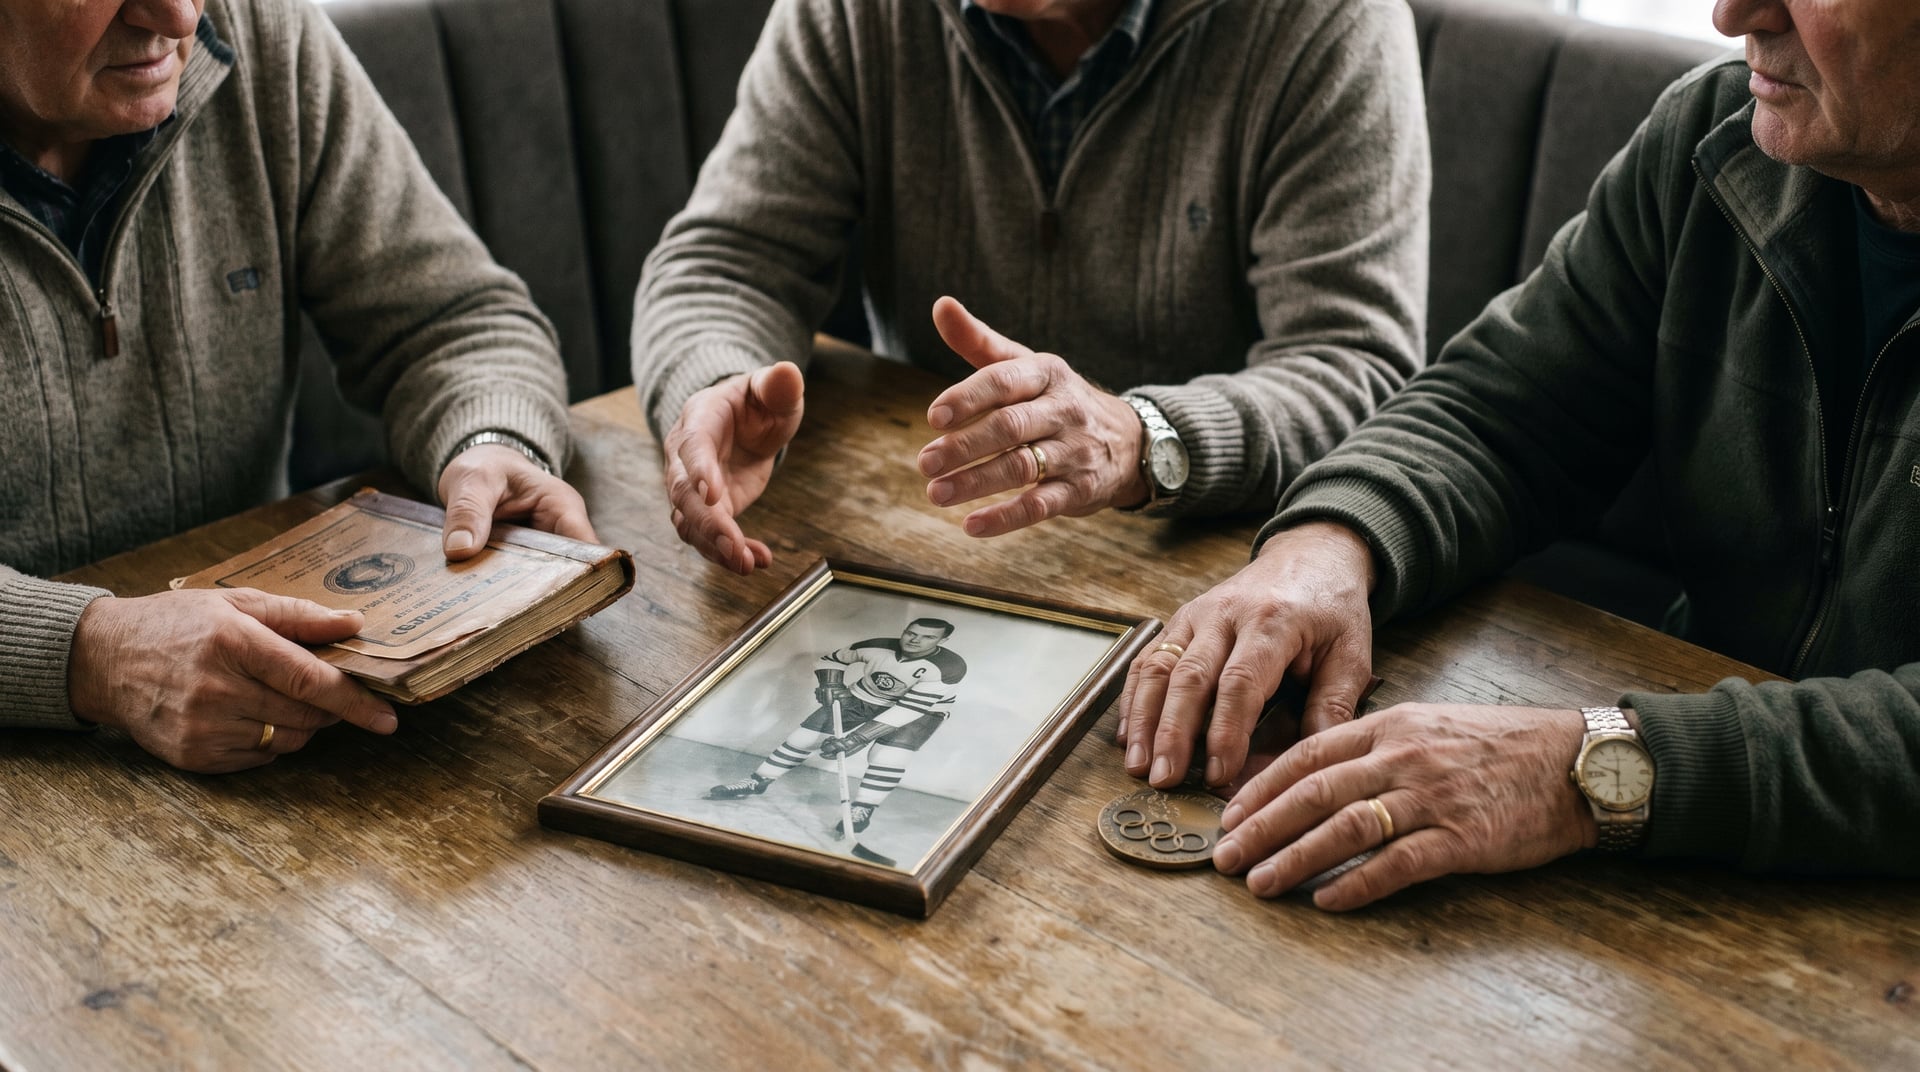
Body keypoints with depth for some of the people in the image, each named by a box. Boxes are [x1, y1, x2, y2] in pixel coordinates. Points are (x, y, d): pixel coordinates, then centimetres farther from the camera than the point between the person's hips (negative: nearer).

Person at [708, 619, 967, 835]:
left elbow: (910, 709, -38)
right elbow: (833, 658, -1)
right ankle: (757, 782, 14)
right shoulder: (877, 648, -22)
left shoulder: (950, 667, -35)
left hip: (923, 710, -3)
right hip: (863, 697, 3)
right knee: (804, 737, 0)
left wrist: (855, 739, -41)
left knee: (886, 757, -28)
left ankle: (861, 812, -8)